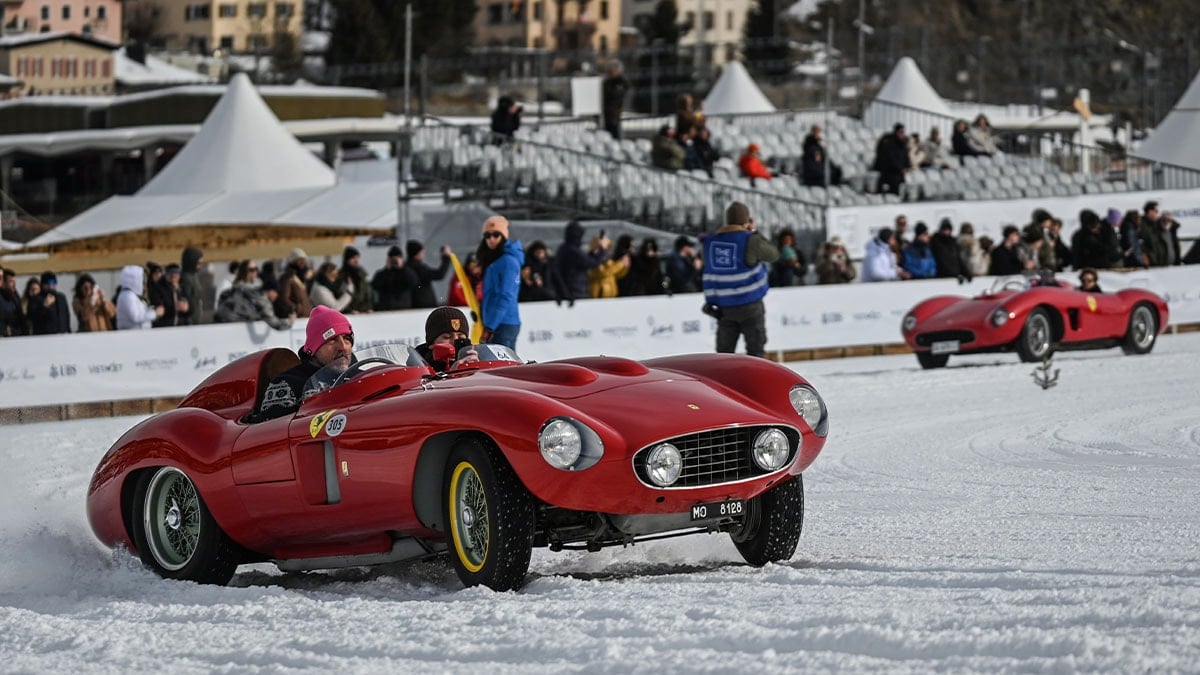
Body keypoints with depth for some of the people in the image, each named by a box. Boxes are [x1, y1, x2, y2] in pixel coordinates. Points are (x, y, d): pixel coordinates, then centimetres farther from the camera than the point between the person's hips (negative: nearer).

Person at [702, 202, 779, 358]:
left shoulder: (711, 241, 5)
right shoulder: (750, 240, -13)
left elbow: (709, 274, 11)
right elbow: (773, 254, 2)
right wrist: (754, 232, 8)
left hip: (724, 307, 5)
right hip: (749, 304, -5)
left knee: (724, 351, 9)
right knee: (756, 350, 4)